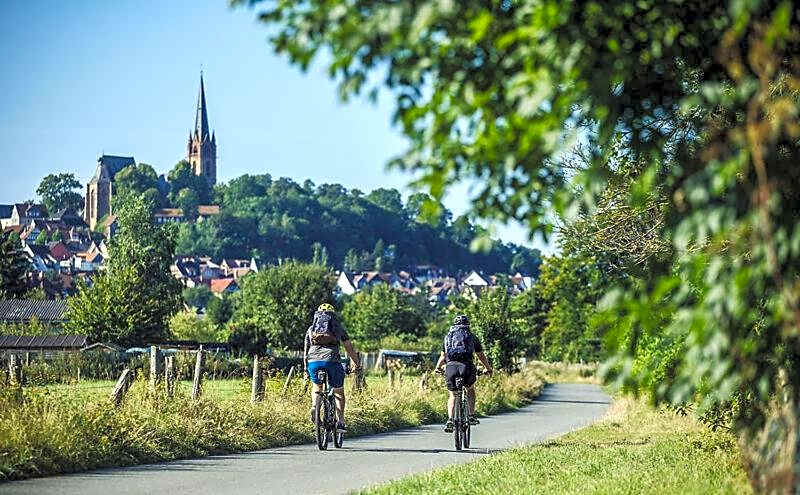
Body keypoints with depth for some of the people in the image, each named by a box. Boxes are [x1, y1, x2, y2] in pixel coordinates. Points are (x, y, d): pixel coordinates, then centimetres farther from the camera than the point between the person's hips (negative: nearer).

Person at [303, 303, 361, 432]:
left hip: (313, 361, 2)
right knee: (338, 392, 15)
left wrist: (306, 370, 32)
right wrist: (357, 364, 30)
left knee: (316, 387, 29)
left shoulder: (311, 329, 22)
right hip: (332, 360, -2)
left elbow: (305, 352, 23)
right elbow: (350, 349, 20)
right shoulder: (338, 328, 18)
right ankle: (340, 421, 4)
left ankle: (314, 406, 1)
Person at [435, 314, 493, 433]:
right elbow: (481, 356, 24)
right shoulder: (471, 336, 18)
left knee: (453, 395, 16)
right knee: (470, 390, 26)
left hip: (451, 366, 1)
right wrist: (488, 369, 37)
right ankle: (471, 416, 17)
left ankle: (450, 420, -3)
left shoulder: (448, 336, 21)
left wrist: (438, 368, 37)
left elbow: (443, 356, 20)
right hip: (467, 366, -1)